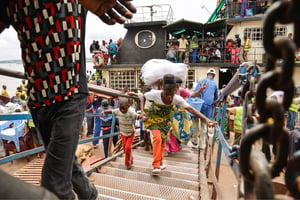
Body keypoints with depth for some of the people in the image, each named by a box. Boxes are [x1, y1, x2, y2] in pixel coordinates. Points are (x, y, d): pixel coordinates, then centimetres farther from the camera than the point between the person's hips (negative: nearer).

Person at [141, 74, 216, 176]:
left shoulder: (177, 99, -27)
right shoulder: (155, 94, -31)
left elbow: (191, 109, -28)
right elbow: (144, 97, -11)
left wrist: (206, 119, -35)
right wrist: (142, 111, -20)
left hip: (165, 120, 3)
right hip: (153, 119, -2)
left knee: (163, 140, 13)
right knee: (157, 137, -22)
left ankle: (160, 161, 38)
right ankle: (156, 165, -10)